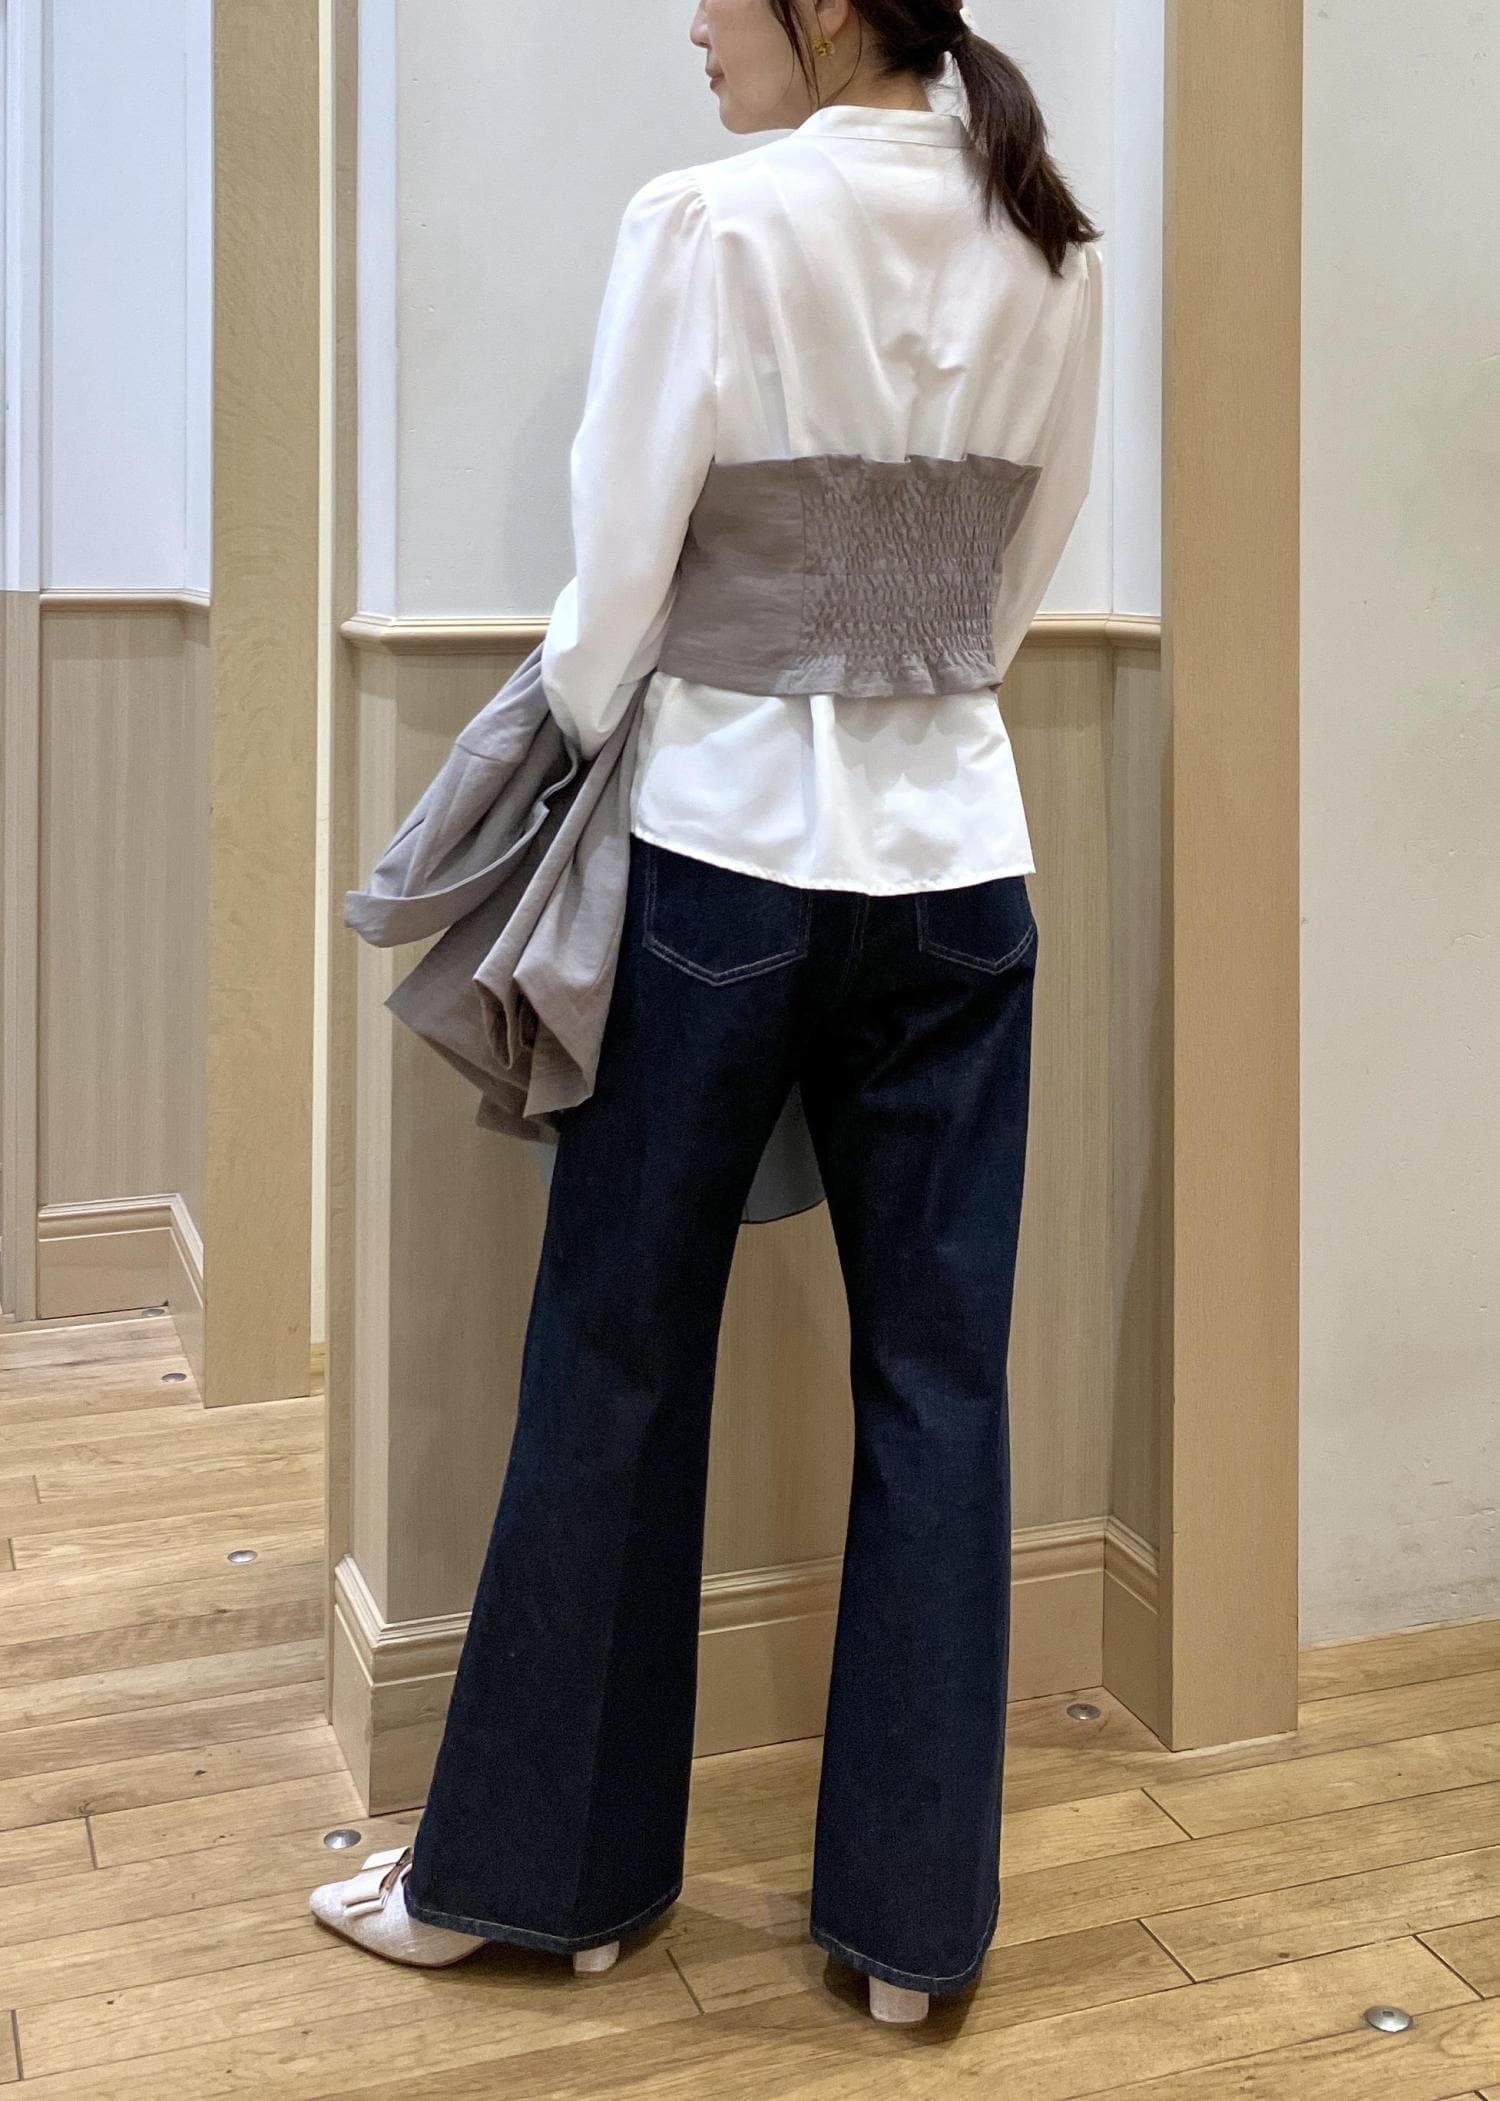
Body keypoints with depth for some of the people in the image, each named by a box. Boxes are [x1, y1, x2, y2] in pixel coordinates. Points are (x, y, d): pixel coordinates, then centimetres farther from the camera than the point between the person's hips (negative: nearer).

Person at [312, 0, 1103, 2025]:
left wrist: (573, 747, 9)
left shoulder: (708, 223, -11)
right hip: (955, 856, 5)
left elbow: (617, 583, -9)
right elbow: (1013, 590, 10)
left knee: (617, 1363, 8)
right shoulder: (1053, 255, 4)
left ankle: (529, 1867, 24)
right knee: (939, 1381, 8)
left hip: (727, 849, -4)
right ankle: (914, 1911, 19)